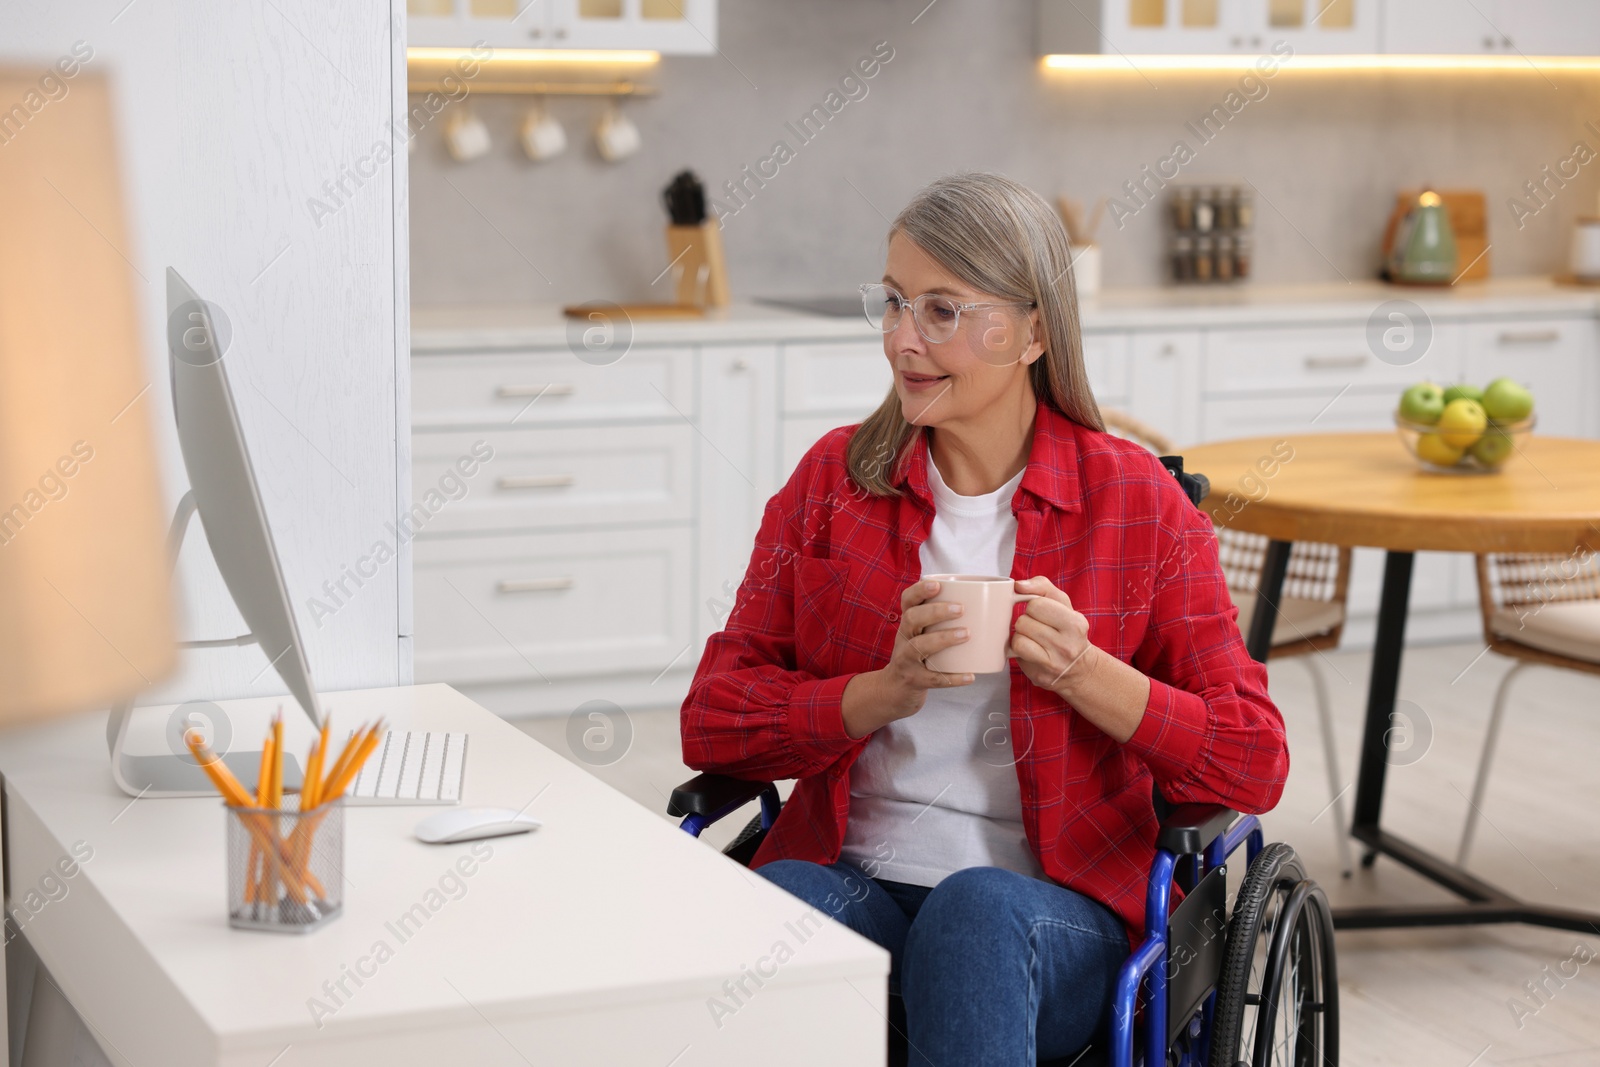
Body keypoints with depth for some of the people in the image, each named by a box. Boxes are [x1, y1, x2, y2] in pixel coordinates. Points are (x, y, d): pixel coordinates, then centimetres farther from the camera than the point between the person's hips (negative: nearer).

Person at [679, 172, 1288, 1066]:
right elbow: (713, 719, 4)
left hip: (1060, 907, -1)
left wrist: (1081, 672, -14)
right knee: (777, 900, -34)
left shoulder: (1135, 500, 3)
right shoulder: (835, 477, 9)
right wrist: (885, 691, -12)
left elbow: (1253, 763, 0)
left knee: (977, 910, -36)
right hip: (851, 879, 1)